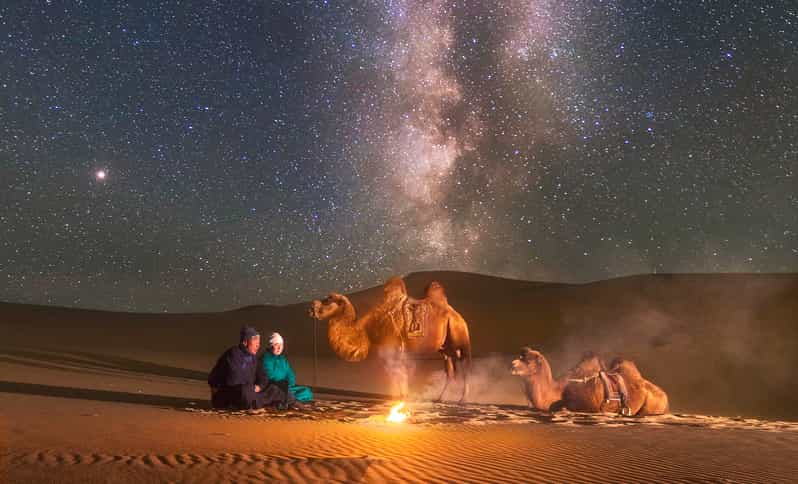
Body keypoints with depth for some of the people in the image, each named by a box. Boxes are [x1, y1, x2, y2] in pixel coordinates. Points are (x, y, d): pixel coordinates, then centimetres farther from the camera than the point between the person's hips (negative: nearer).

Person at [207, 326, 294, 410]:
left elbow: (262, 377, 13)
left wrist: (259, 386, -10)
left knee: (272, 388, 1)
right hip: (222, 396, -9)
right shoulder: (233, 355, -19)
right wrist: (252, 387, -16)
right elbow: (233, 380, -28)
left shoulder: (253, 357, 7)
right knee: (245, 391, -37)